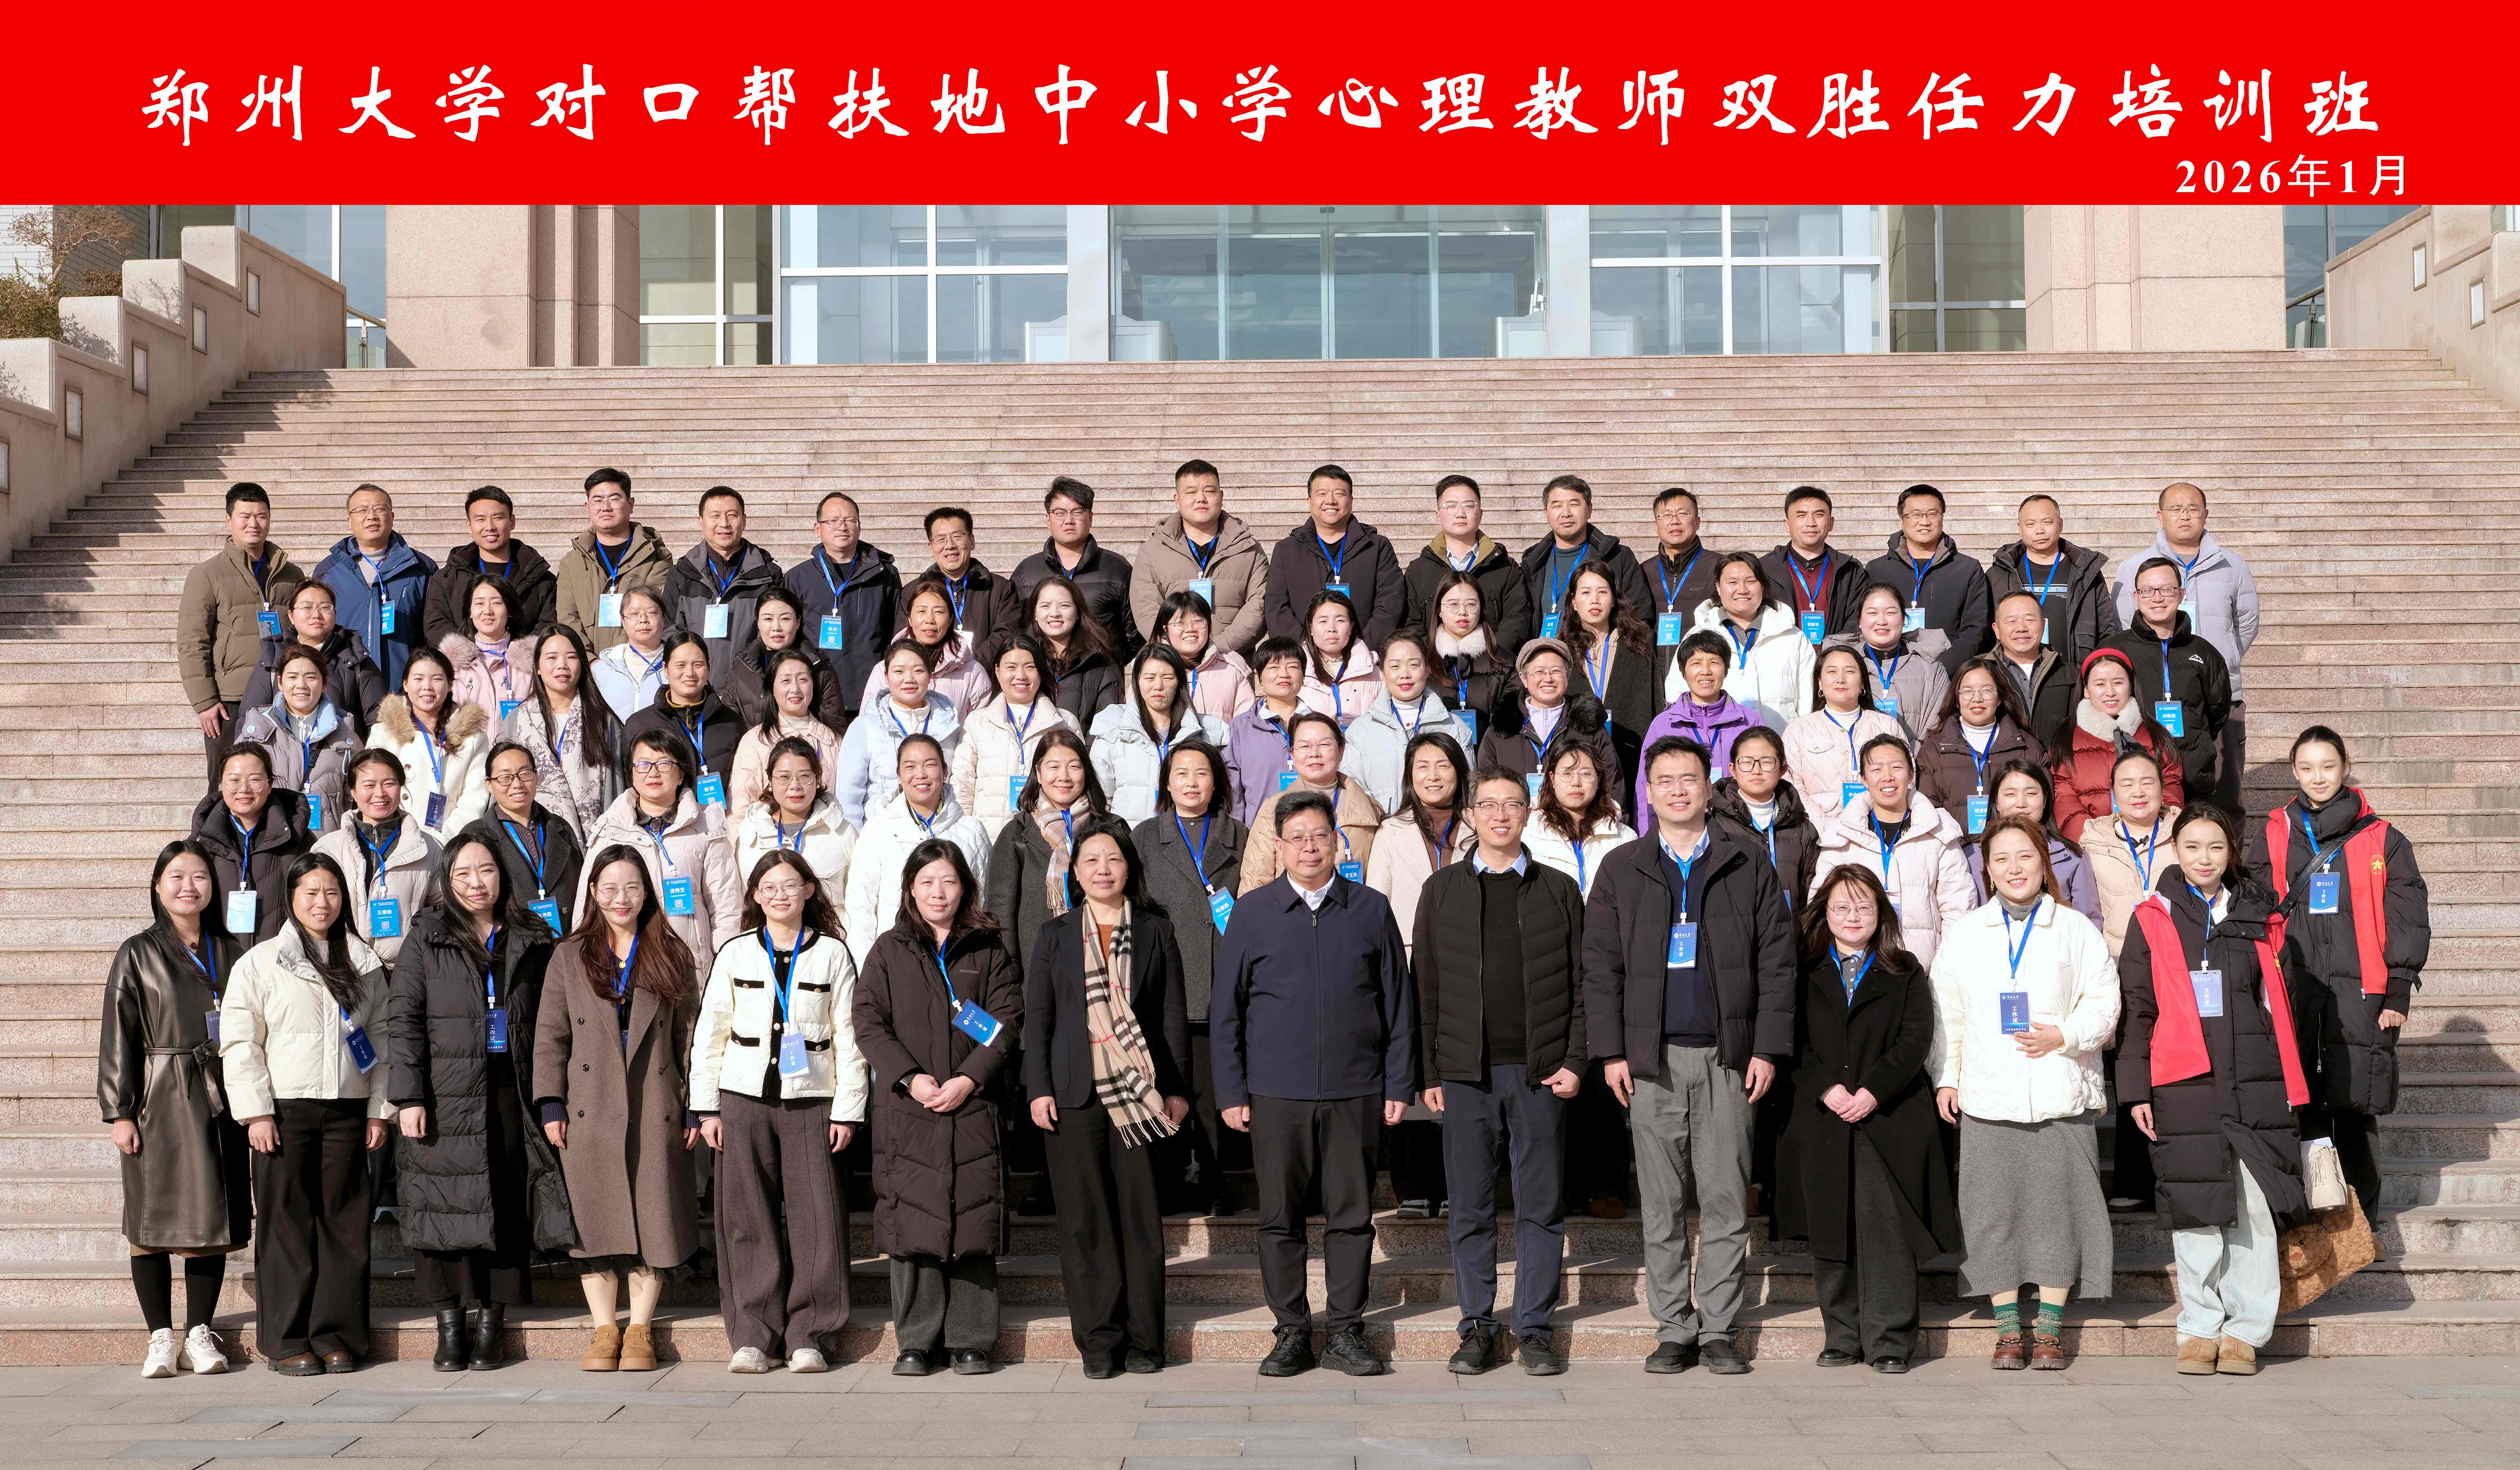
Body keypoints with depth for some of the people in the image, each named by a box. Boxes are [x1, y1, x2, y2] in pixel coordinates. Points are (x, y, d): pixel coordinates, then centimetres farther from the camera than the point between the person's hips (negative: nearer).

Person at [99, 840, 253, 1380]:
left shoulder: (229, 952, 11)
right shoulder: (138, 955, 2)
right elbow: (118, 1036, -1)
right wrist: (119, 1111, -8)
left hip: (220, 1101, 3)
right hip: (159, 1104, -3)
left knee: (215, 1216, 4)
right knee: (154, 1217, -1)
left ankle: (199, 1333, 12)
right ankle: (161, 1336, 8)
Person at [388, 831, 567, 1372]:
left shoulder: (531, 941, 11)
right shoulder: (427, 940, 6)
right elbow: (403, 1018, 0)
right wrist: (408, 1096, -9)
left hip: (512, 1093, 2)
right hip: (446, 1095, -1)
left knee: (507, 1203, 1)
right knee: (447, 1203, -2)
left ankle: (490, 1324, 9)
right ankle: (450, 1324, 7)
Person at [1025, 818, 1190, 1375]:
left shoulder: (1156, 933, 9)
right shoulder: (1055, 936, 10)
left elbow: (1173, 1015, 8)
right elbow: (1037, 1017, 8)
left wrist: (1178, 1088, 2)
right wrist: (1039, 1089, -1)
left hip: (1138, 1093, 0)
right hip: (1075, 1094, 0)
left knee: (1142, 1214, 0)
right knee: (1084, 1218, 1)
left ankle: (1143, 1339, 8)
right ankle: (1099, 1340, 7)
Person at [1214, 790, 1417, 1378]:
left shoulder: (1370, 910, 6)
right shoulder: (1252, 912, 5)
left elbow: (1398, 1003, 9)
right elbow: (1228, 1008, 7)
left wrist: (1399, 1085, 5)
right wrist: (1231, 1092, 2)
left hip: (1354, 1091, 0)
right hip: (1275, 1091, 0)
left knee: (1351, 1215, 4)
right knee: (1280, 1217, 4)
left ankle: (1346, 1333, 13)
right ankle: (1292, 1333, 14)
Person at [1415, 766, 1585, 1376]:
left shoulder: (1559, 890, 8)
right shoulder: (1443, 890, 9)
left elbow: (1581, 983, 7)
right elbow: (1424, 985, 7)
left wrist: (1574, 1062, -3)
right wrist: (1428, 1072, 1)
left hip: (1540, 1072, 0)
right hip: (1466, 1072, 0)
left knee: (1541, 1205, 2)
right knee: (1471, 1206, 4)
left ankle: (1534, 1327, 11)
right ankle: (1479, 1327, 12)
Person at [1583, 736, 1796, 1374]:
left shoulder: (1750, 867, 7)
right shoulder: (1621, 871, 9)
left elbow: (1776, 963, 4)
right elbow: (1602, 968, 7)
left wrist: (1768, 1049, -3)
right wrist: (1610, 1051, -1)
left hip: (1728, 1057, -1)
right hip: (1652, 1058, 1)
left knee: (1726, 1200, 1)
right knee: (1661, 1204, 4)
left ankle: (1718, 1330, 10)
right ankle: (1674, 1332, 12)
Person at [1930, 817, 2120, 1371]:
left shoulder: (2076, 930, 6)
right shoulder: (1963, 934, 11)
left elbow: (2104, 1005, 3)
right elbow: (1945, 1013, 13)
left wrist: (2064, 1036, -13)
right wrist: (1945, 1077, 5)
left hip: (2060, 1093, -1)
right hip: (1987, 1095, 1)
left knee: (2056, 1205, -1)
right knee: (1994, 1210, 0)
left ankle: (2049, 1327, 9)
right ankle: (2008, 1329, 9)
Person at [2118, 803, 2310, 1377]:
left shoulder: (2257, 918, 12)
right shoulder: (2153, 920, 7)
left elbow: (2279, 1001, 16)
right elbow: (2137, 1008, 6)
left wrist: (2291, 1083, 12)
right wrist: (2137, 1089, 1)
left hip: (2256, 1084, 1)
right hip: (2184, 1086, -1)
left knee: (2256, 1207, -2)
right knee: (2196, 1210, 1)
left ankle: (2244, 1332, 7)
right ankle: (2199, 1329, 10)